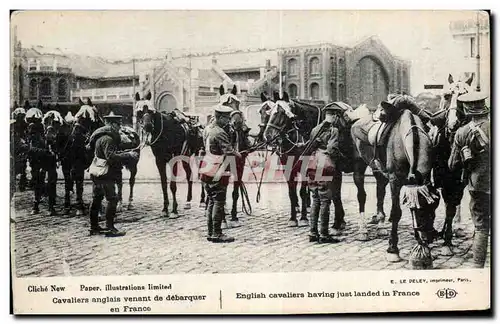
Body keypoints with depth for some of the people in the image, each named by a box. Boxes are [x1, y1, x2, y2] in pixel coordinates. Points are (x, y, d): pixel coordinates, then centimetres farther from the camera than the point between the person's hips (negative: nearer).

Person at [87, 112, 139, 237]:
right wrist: (128, 155, -25)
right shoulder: (108, 138, -17)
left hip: (96, 174, 10)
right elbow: (111, 157, -27)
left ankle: (94, 227, 21)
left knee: (96, 199, 14)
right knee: (112, 199, -6)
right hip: (105, 175, -10)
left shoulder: (100, 136, 15)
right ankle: (110, 228, -6)